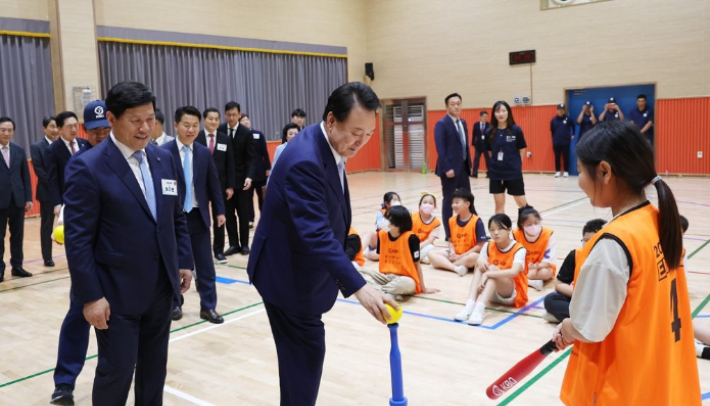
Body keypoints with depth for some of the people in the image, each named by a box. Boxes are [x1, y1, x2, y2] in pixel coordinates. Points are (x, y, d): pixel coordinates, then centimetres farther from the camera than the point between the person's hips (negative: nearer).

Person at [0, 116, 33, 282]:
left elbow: (26, 175, 9)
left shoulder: (19, 150, 7)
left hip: (18, 199, 4)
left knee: (18, 235, 9)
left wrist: (28, 198, 3)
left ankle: (17, 266, 19)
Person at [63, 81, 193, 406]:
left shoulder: (164, 160, 6)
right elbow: (78, 239, -14)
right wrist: (90, 296, -16)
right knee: (117, 370, 6)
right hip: (117, 293, -5)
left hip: (161, 288, 6)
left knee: (154, 367, 17)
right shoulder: (87, 167, -13)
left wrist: (184, 262, 8)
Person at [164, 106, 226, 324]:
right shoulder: (164, 152, -8)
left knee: (205, 264, 6)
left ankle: (208, 306, 14)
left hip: (199, 216, 3)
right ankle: (175, 304, 25)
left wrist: (219, 211, 6)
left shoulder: (204, 152, 4)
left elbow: (213, 184, 8)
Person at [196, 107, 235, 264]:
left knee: (219, 218, 8)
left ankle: (219, 251, 18)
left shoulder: (225, 139, 5)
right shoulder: (196, 138, -4)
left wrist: (230, 186, -2)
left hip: (220, 184, 2)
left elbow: (230, 164, 4)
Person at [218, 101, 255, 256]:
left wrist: (249, 176, -21)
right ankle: (234, 244, 14)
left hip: (242, 179, -1)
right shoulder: (219, 130, -1)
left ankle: (244, 244, 17)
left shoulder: (247, 133, -5)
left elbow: (250, 158, -7)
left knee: (243, 213, 7)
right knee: (229, 214, 5)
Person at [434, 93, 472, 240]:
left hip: (463, 167, 8)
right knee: (448, 201, 1)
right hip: (450, 168, -7)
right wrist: (447, 168, -22)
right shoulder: (442, 124, -10)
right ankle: (449, 235, 8)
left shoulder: (463, 123, 14)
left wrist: (469, 164, 12)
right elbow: (440, 149, -16)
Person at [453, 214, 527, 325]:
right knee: (480, 266, -21)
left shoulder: (519, 249, -15)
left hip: (513, 295, -4)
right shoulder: (488, 246, 0)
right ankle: (470, 305, -36)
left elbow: (514, 272, -32)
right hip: (493, 294, 5)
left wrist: (488, 274, -40)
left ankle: (479, 308, -46)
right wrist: (480, 260, -31)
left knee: (492, 269, -29)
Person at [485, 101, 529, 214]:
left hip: (514, 172, -2)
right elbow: (490, 152, 8)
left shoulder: (516, 130, -7)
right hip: (496, 173, 2)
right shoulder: (490, 132, -2)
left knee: (522, 203, 3)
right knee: (499, 204, 9)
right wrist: (497, 163, 3)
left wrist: (515, 164, 4)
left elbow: (522, 150, 1)